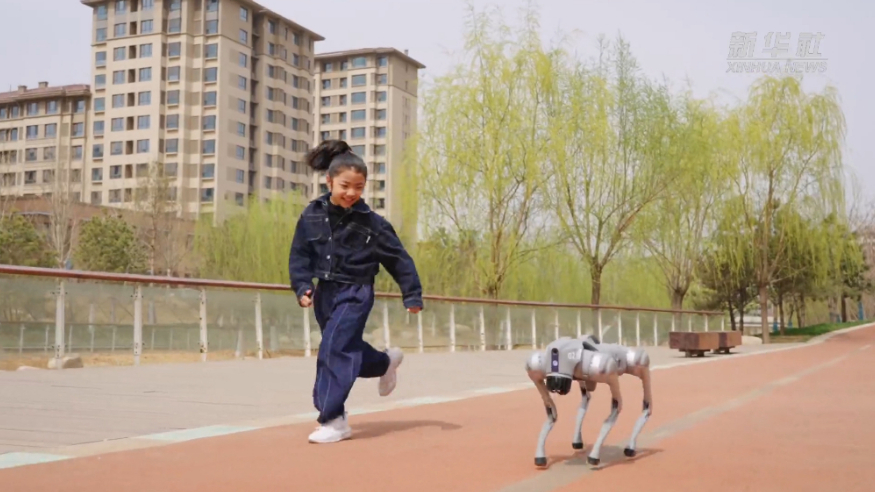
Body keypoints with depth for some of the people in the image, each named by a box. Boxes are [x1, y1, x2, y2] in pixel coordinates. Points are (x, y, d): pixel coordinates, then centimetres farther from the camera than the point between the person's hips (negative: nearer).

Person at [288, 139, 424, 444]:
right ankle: (387, 362, 46)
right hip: (325, 293, 5)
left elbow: (398, 259, -5)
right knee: (348, 349, 16)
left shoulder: (371, 222, -11)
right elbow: (299, 254, 2)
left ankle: (333, 420, -11)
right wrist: (302, 287, -12)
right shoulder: (312, 215, -3)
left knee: (334, 349, -16)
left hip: (355, 293, -5)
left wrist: (412, 295, -4)